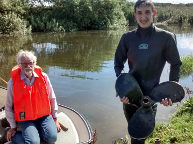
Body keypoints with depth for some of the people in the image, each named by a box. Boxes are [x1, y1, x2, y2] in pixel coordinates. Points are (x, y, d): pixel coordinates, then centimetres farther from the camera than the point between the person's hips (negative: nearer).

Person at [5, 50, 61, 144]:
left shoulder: (43, 77, -3)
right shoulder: (13, 81, -9)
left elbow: (52, 98, 7)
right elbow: (8, 106, 1)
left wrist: (55, 119, 9)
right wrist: (13, 127, 5)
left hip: (44, 115, 2)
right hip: (25, 119, -2)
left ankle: (37, 130, 10)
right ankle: (14, 136, 7)